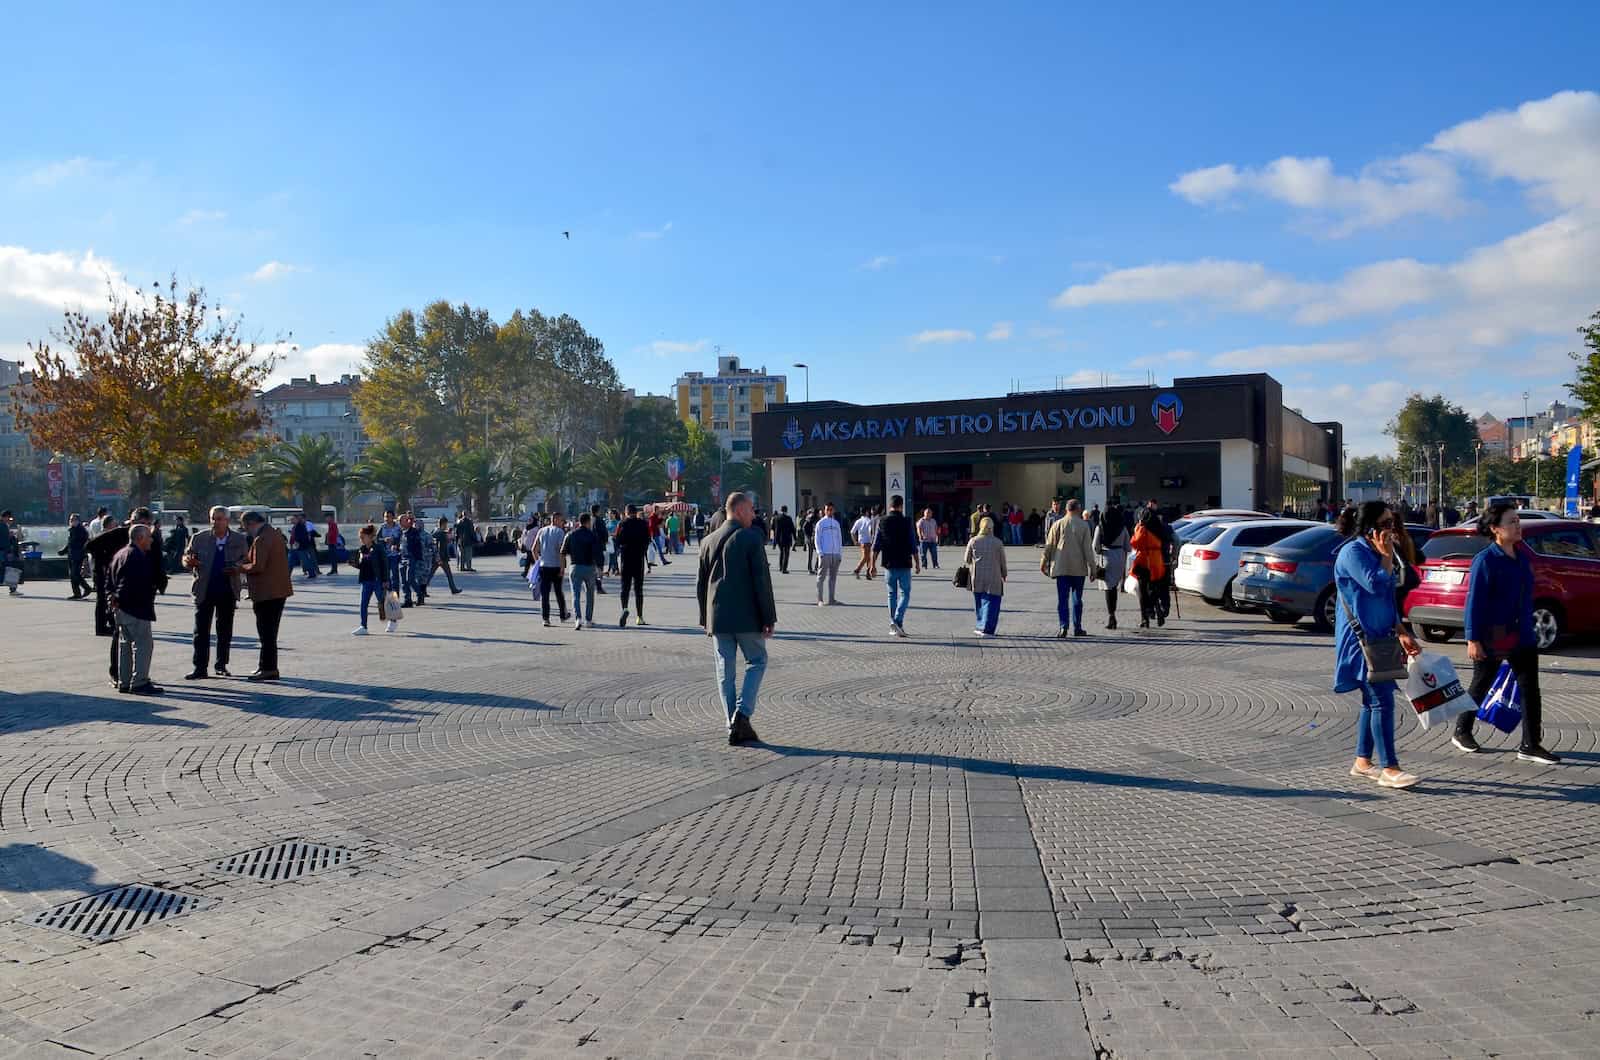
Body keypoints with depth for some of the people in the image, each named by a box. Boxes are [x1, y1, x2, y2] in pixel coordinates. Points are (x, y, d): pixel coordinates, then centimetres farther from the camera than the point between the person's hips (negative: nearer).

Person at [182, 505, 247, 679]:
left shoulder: (239, 540, -1)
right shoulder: (199, 538, -1)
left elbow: (246, 560, 7)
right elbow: (186, 557, 5)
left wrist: (237, 568, -14)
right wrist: (189, 561, -19)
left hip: (228, 591, 1)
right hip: (204, 591, 0)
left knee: (225, 631, 10)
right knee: (201, 631, 0)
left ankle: (221, 665, 21)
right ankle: (200, 669, 4)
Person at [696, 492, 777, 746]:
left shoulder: (709, 541, 10)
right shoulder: (751, 539, -8)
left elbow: (700, 584, 14)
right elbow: (762, 581, -12)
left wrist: (705, 619, 21)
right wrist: (769, 617, -7)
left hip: (718, 618, 5)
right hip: (747, 616, -5)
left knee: (725, 670, 8)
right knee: (756, 661, 10)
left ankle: (734, 726, 10)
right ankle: (743, 713, -6)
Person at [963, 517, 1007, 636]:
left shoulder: (973, 541, -2)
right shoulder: (998, 542, -5)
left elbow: (966, 560, 4)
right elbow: (1003, 561, 2)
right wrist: (1004, 575, 17)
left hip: (977, 577, 2)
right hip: (993, 578, -2)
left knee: (979, 603, 15)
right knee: (991, 603, 2)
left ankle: (981, 627, 22)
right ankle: (986, 629, -4)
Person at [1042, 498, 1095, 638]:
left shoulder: (1057, 524, 0)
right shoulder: (1084, 525, -3)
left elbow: (1049, 546, 3)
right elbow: (1088, 548, -4)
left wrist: (1043, 562, 12)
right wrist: (1092, 566, 1)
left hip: (1061, 567, 0)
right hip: (1079, 568, 0)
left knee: (1062, 599, 1)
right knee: (1077, 599, 10)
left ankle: (1063, 627, -9)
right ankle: (1077, 628, 14)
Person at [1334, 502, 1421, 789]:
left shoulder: (1380, 553, 16)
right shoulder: (1353, 553, -13)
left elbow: (1389, 600, 21)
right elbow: (1376, 584, -25)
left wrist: (1402, 633, 14)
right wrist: (1387, 557, -13)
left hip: (1379, 637, 9)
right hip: (1360, 637, -9)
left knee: (1373, 700, 12)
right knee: (1382, 700, -12)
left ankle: (1363, 761, 20)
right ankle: (1389, 769, -11)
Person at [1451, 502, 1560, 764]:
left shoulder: (1523, 556, 5)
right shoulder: (1485, 560, -16)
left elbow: (1526, 595, 15)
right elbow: (1474, 601, -17)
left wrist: (1528, 628, 16)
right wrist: (1473, 639, -19)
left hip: (1521, 636, 6)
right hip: (1492, 639, -6)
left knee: (1531, 689, 2)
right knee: (1481, 686, 9)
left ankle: (1531, 745, 8)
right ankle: (1462, 732, 27)